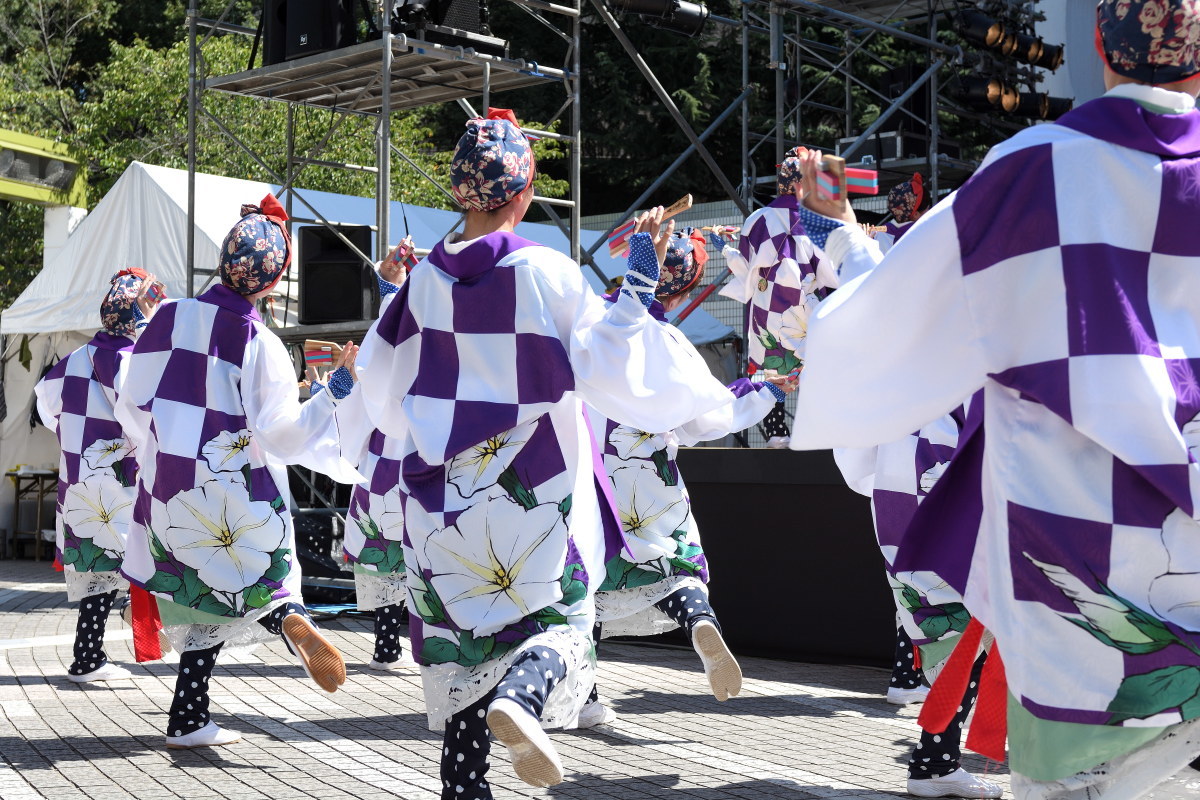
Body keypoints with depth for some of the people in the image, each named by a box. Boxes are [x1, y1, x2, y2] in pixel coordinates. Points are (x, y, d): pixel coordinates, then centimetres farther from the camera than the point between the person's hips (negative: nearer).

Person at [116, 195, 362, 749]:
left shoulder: (170, 319, -1)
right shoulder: (259, 343, -11)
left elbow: (131, 407, 6)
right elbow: (280, 432, -15)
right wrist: (337, 390, -8)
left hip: (168, 490, 3)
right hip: (234, 495, -3)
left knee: (201, 598, 15)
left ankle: (189, 720, 8)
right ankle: (290, 618, -23)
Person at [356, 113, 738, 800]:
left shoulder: (426, 279, 2)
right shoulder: (545, 271, -10)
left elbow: (385, 391, 13)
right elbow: (605, 363, -11)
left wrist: (394, 297, 27)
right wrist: (640, 277, -4)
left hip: (442, 489, 4)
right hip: (531, 488, -4)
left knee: (462, 623, 13)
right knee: (559, 617, 7)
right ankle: (520, 696, -24)